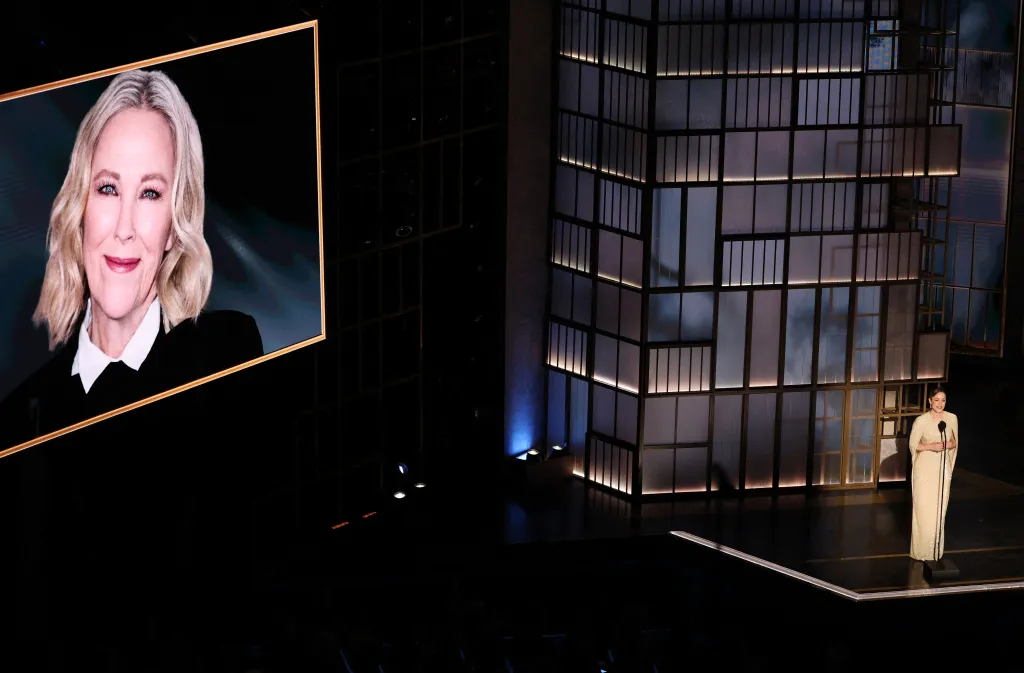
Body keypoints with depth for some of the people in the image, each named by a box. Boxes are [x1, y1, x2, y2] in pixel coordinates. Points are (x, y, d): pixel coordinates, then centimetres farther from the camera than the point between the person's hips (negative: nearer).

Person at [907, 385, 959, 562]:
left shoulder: (952, 418, 0)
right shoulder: (921, 420, -11)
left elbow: (955, 442, 11)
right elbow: (914, 445, -5)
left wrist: (946, 444, -11)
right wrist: (931, 446, -20)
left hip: (943, 469, 3)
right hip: (924, 468, -3)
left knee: (939, 509, 6)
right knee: (923, 509, -3)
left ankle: (936, 550, 17)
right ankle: (921, 551, 7)